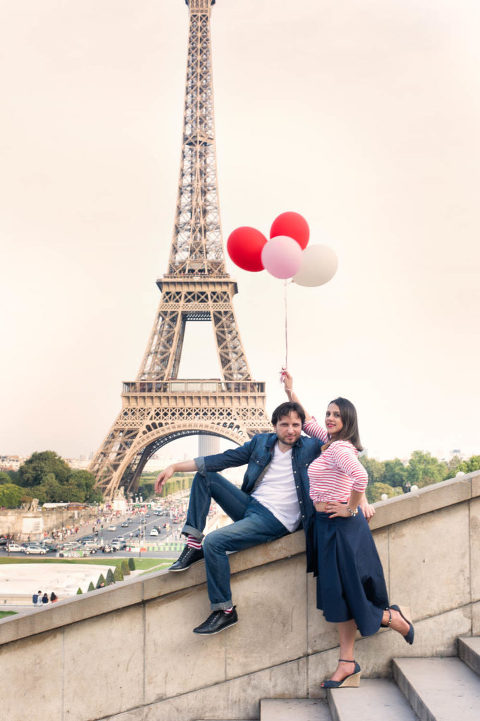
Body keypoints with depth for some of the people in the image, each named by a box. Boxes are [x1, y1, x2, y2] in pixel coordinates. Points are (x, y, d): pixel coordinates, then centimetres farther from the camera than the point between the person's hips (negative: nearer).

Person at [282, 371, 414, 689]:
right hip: (327, 526, 9)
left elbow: (360, 476, -34)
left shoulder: (340, 448, -15)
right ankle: (348, 664, 9)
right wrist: (291, 391, 26)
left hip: (340, 526, -9)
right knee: (339, 595, 7)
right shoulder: (331, 442, 12)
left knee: (346, 592, -2)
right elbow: (307, 422, 28)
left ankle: (395, 618, 19)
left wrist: (352, 509, -22)